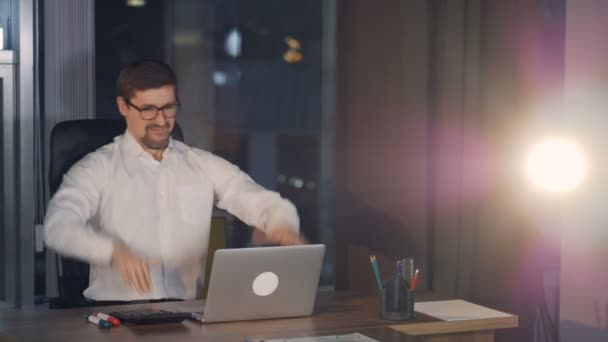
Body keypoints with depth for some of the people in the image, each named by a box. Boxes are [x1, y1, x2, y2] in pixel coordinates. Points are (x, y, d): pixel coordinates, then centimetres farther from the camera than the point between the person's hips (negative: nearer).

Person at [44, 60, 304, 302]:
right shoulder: (99, 168, 1)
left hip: (187, 310, 3)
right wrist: (114, 251, -32)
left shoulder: (203, 166, 13)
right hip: (115, 312, -3)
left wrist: (284, 228, -17)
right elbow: (57, 226, -14)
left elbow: (266, 203, 7)